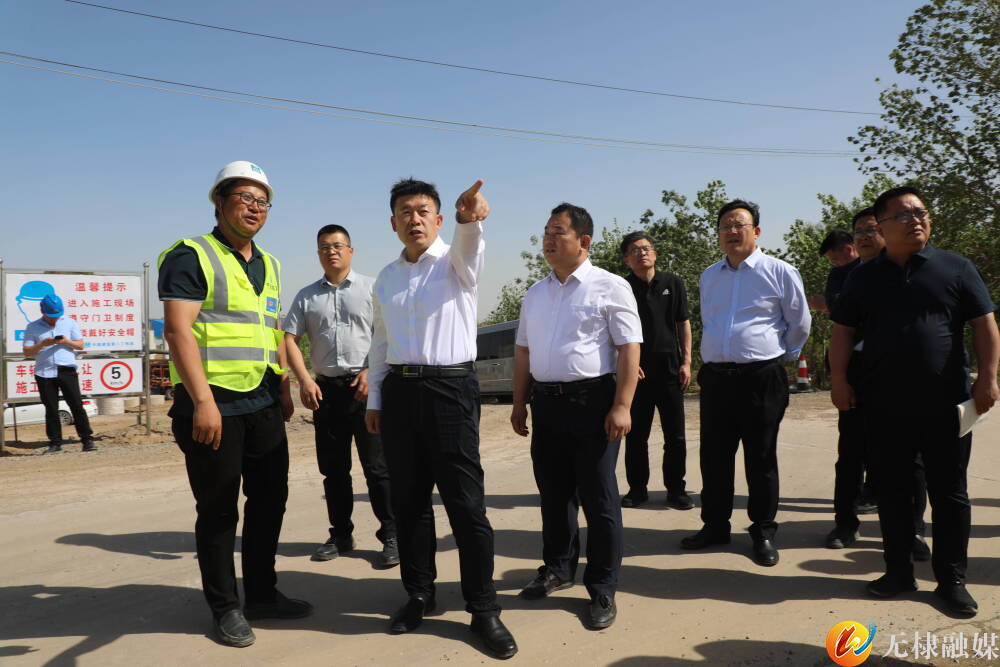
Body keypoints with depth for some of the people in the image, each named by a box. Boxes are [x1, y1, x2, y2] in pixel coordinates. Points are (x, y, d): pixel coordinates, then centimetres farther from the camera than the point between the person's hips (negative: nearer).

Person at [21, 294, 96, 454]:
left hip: (67, 370, 0)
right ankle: (55, 443, 11)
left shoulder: (70, 322, 9)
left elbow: (80, 345, 8)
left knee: (76, 405, -4)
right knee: (51, 409, 4)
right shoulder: (32, 328, 7)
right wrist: (42, 343, -14)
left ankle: (87, 440, -3)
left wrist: (66, 341, -11)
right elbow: (27, 352, 4)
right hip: (44, 373, 1)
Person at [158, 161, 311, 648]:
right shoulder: (191, 256, -7)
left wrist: (284, 387, 16)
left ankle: (262, 594, 29)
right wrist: (203, 401, -22)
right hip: (213, 404, -7)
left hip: (264, 405, 7)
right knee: (218, 509, 5)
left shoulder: (268, 265, 16)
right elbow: (177, 330, -16)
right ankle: (225, 608, 20)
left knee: (270, 499, 13)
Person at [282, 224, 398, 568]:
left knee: (376, 465, -4)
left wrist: (371, 372, -14)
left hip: (365, 386, -4)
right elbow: (289, 339, 6)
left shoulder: (371, 288, 4)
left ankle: (390, 535, 4)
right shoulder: (307, 296, 12)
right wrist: (305, 380, -7)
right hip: (325, 388, 4)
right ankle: (341, 535, 22)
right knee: (333, 468, 10)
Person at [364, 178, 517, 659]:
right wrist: (374, 399, 15)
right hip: (399, 391, 5)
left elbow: (468, 244, -26)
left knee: (465, 503, -3)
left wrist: (470, 217, -49)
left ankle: (483, 609, 10)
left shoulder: (455, 263, -1)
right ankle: (419, 594, 29)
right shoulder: (385, 278, 14)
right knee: (408, 501, 12)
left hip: (450, 387, -5)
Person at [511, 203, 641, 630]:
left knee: (598, 498, 3)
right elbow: (523, 351, 18)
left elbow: (629, 350, -10)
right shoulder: (535, 293, 14)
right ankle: (558, 568, 34)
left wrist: (621, 406, -18)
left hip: (591, 400, -6)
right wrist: (519, 403, 14)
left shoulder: (609, 287, -5)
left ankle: (602, 590, 15)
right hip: (546, 402, 6)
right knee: (553, 492, 16)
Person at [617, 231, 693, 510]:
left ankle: (676, 490, 16)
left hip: (670, 367, 1)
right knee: (635, 435, 6)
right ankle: (637, 489, 18)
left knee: (675, 435, 4)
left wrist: (686, 361, 1)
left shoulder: (672, 283, 6)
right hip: (636, 370, -1)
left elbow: (683, 323, 8)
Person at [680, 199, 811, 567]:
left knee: (761, 460, 5)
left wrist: (780, 355, 14)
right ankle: (715, 525, 25)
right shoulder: (709, 276, 12)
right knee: (714, 457, 10)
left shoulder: (779, 272, -4)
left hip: (762, 379, -4)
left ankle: (763, 533, 19)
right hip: (715, 378, 5)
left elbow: (800, 324, 6)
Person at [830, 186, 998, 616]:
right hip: (884, 405, 1)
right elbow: (843, 330, 7)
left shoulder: (956, 268, 4)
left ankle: (952, 579, 19)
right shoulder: (865, 277, 8)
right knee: (892, 491, 9)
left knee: (949, 492, 7)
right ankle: (899, 571, 22)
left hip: (945, 403, -1)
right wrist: (839, 379, -3)